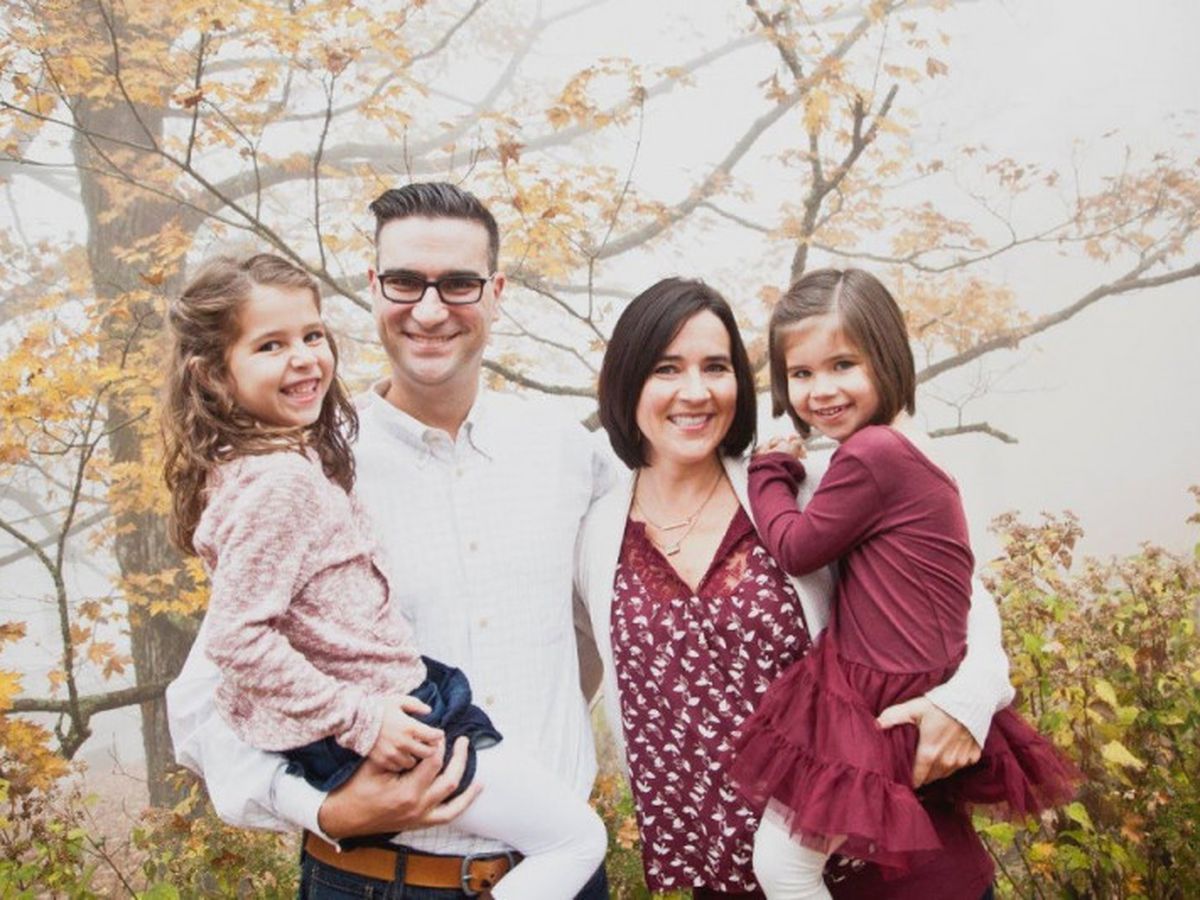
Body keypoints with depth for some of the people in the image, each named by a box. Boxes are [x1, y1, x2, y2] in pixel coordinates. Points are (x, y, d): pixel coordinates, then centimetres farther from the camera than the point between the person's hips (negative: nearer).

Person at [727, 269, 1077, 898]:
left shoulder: (870, 453, -24)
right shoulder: (897, 443, 8)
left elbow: (797, 550, -12)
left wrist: (768, 467, 1)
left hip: (881, 699, -10)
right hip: (894, 682, 10)